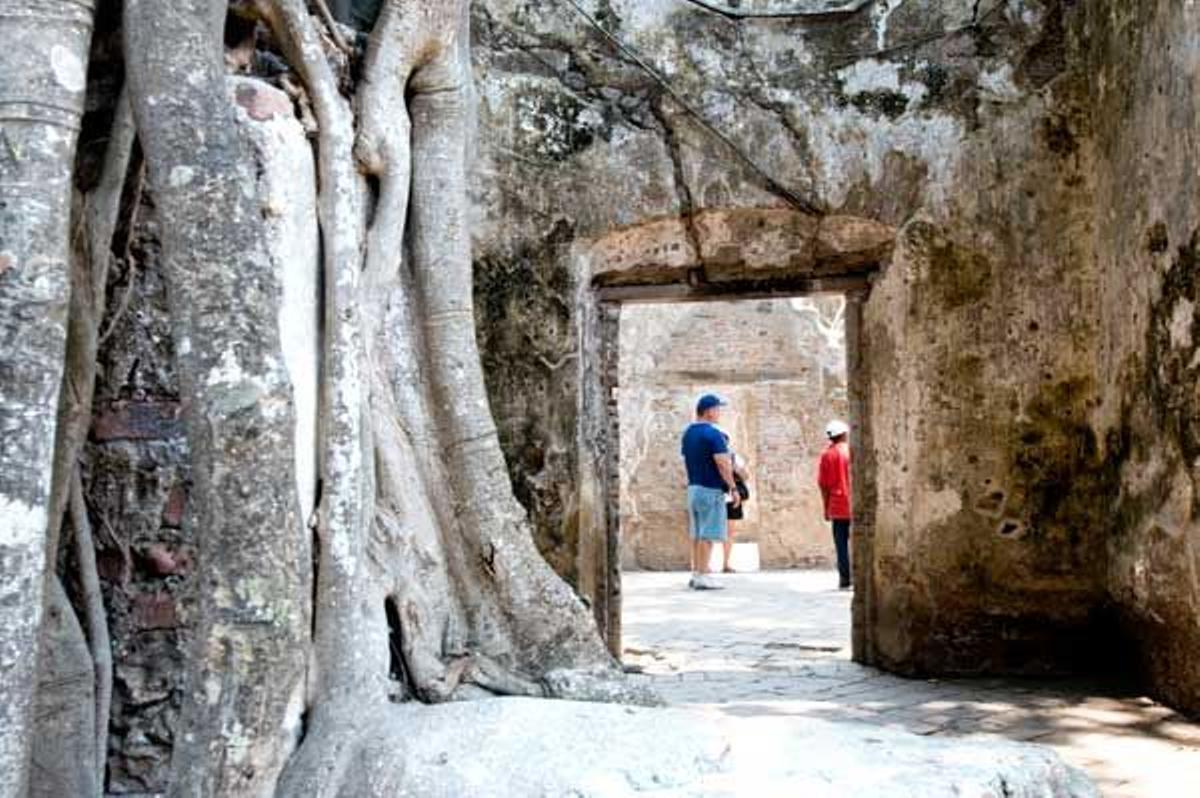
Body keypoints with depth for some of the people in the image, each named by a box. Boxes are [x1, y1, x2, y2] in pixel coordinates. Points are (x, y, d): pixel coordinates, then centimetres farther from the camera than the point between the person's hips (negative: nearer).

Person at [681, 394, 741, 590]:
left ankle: (696, 574, 16)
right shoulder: (712, 434, -15)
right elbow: (722, 464, -19)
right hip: (711, 489, -9)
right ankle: (703, 576, -5)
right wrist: (734, 487, -15)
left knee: (696, 534, 12)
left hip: (693, 487, 9)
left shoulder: (688, 433, 11)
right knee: (708, 534, -5)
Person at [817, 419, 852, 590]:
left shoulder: (828, 455, 0)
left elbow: (823, 485, 0)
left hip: (838, 507, 0)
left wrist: (826, 507, 9)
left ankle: (845, 580, 3)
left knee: (841, 543, 4)